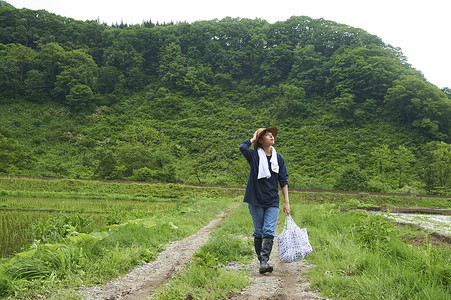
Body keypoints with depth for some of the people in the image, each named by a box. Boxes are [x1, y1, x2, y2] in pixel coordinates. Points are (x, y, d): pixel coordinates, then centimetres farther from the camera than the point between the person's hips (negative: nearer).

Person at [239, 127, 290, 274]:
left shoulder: (279, 158, 8)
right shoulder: (254, 155, -1)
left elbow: (283, 180, 9)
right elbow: (242, 147, -24)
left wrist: (286, 201, 4)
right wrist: (253, 139, -4)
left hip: (272, 201, 2)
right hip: (256, 200, -2)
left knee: (269, 232, -10)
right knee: (258, 232, 5)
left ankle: (264, 262, -10)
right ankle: (261, 260, 19)